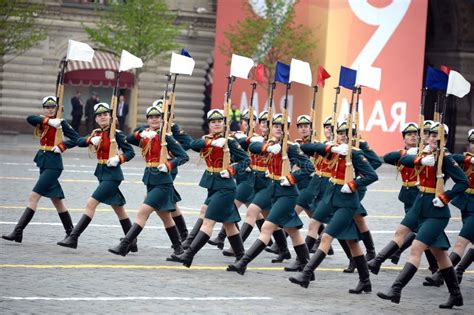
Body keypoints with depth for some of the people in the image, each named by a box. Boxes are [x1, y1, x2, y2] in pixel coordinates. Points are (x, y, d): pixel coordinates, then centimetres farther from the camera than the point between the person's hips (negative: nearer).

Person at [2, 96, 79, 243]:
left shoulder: (61, 123, -6)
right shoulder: (41, 121, 9)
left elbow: (76, 138, -8)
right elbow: (30, 119, -12)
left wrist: (61, 147, -17)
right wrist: (48, 121, -19)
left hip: (53, 163, -8)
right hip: (43, 161, 8)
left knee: (34, 196, -13)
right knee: (56, 199, 15)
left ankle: (17, 232, -16)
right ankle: (71, 233, 25)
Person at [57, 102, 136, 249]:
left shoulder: (116, 134, -11)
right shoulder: (97, 133, 9)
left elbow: (130, 152, -11)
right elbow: (79, 142, 1)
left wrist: (118, 159, -28)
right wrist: (91, 140, -17)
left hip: (112, 175, -8)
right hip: (102, 173, 8)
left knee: (91, 204, -14)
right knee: (118, 208, 15)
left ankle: (73, 238, -16)